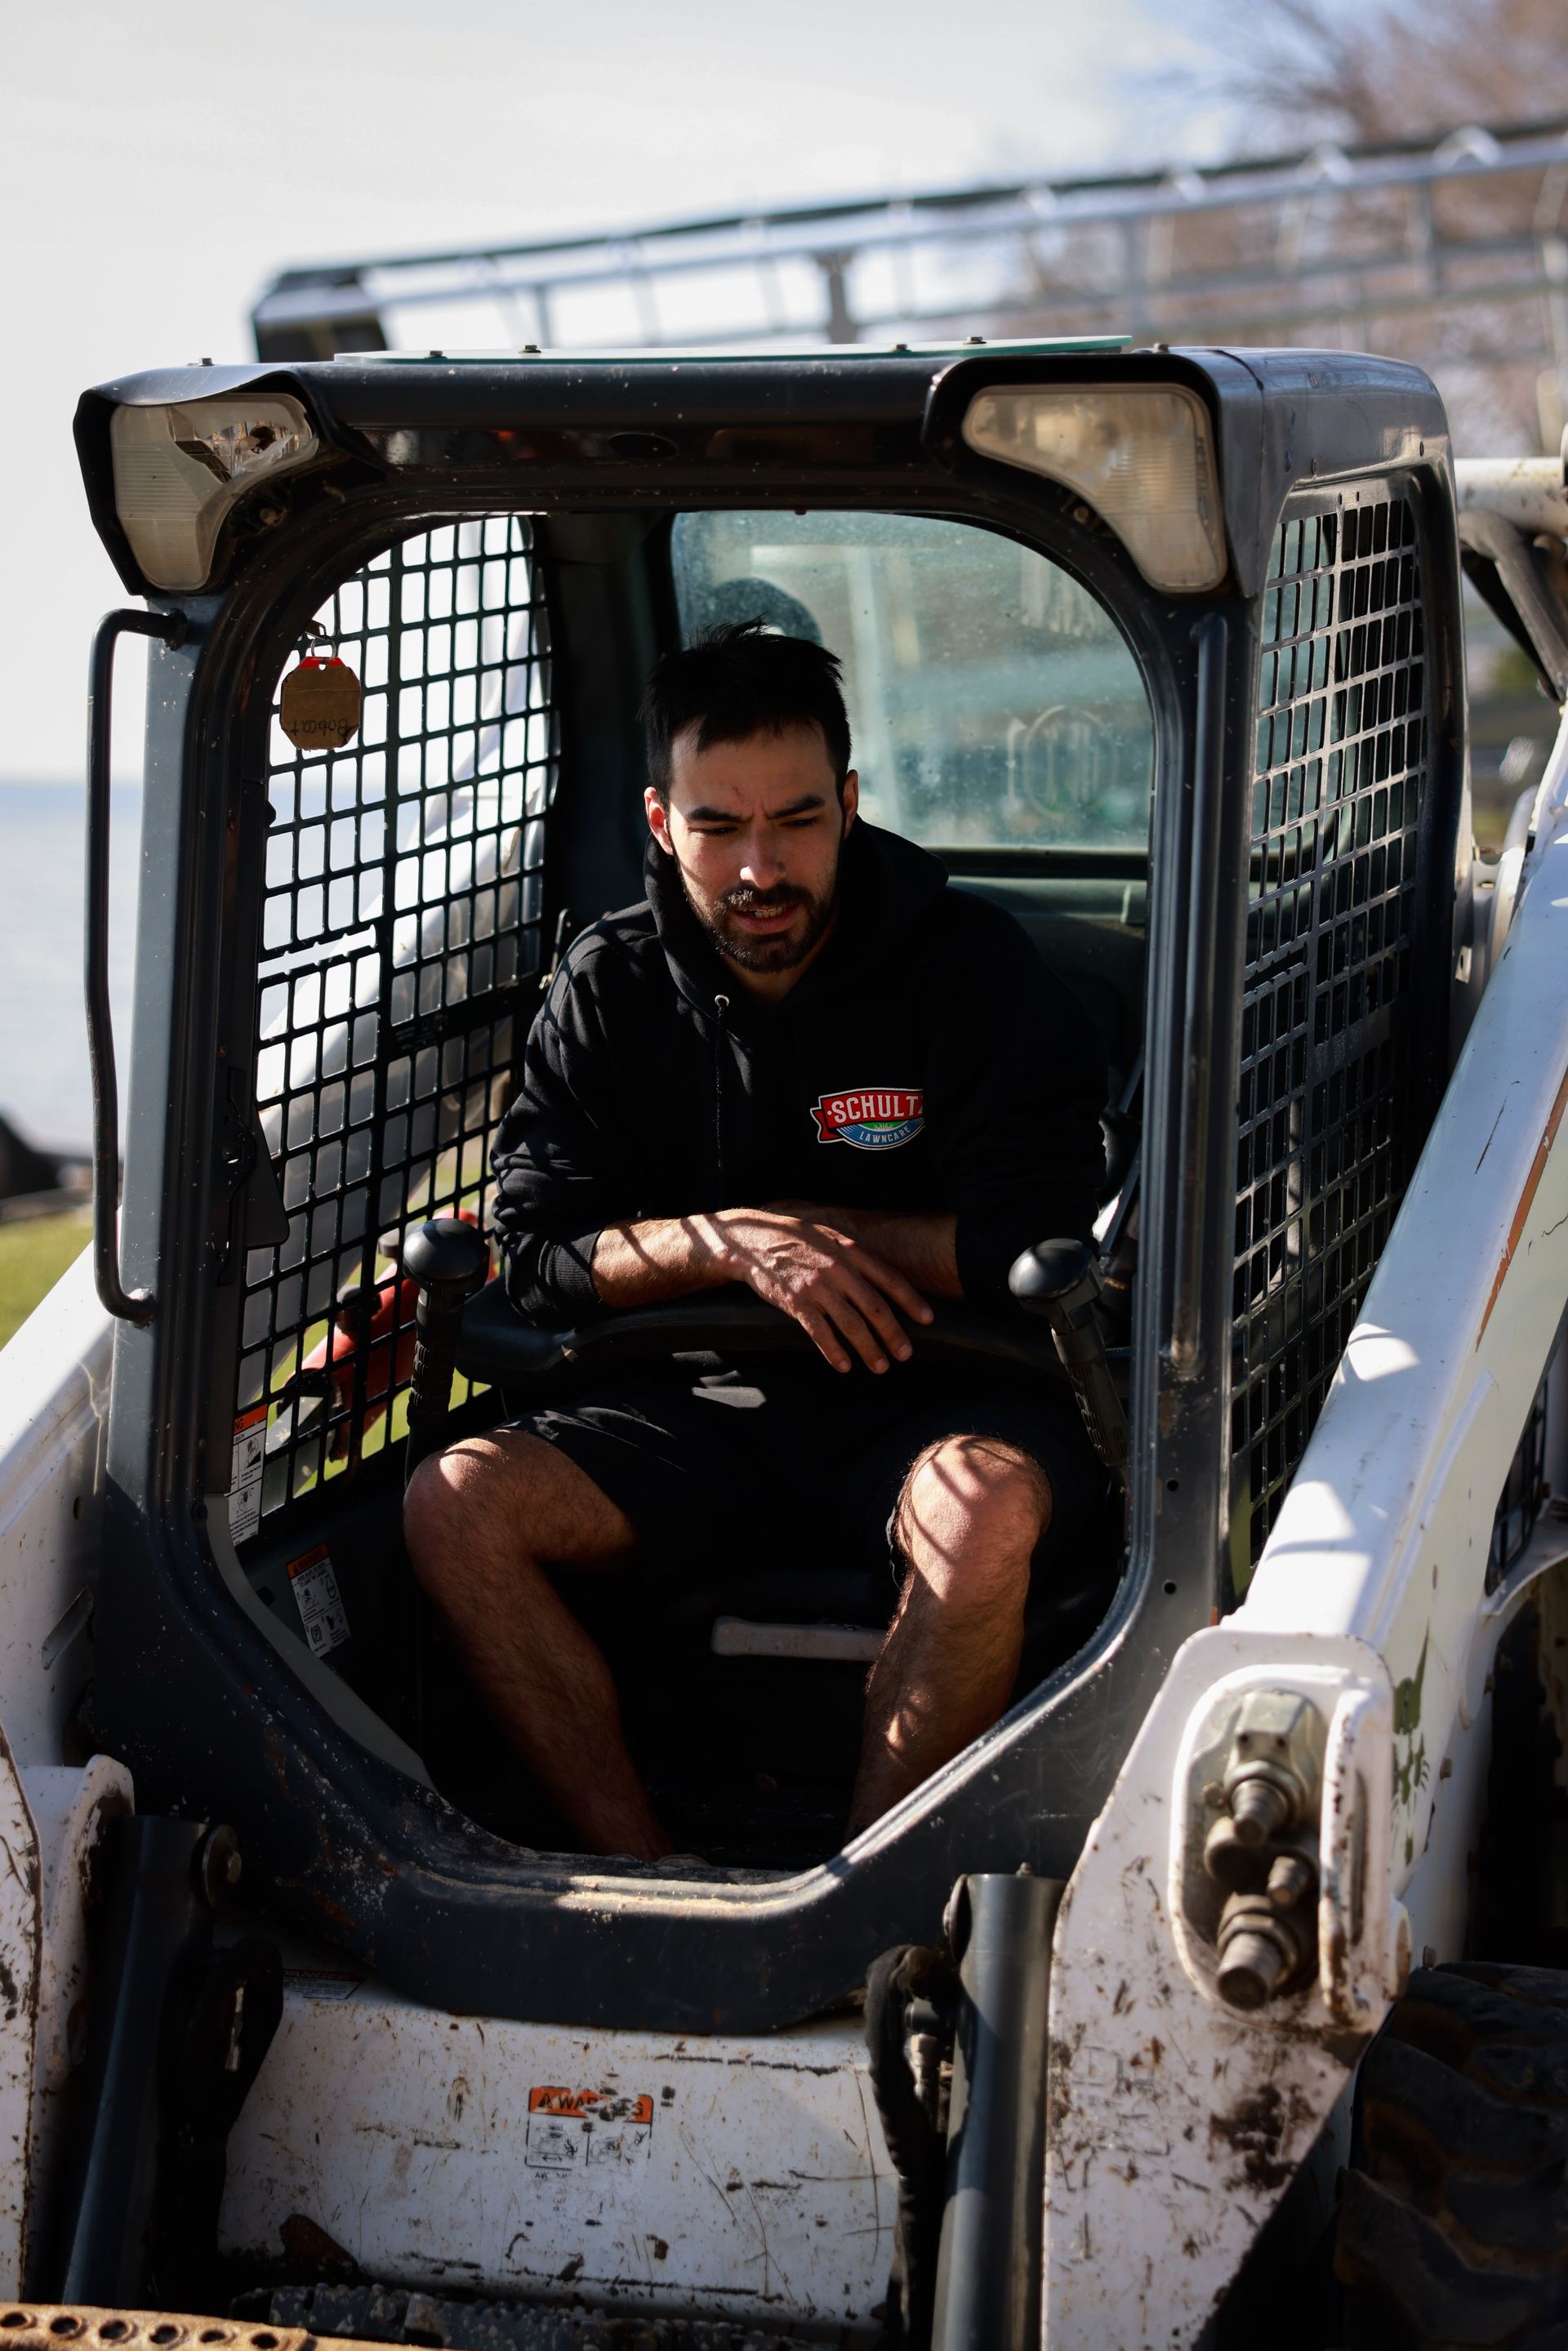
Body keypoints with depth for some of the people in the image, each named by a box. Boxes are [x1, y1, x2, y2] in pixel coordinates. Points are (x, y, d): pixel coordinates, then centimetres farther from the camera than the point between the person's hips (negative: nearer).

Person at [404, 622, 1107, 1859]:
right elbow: (540, 1257, 1)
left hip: (941, 1391, -3)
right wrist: (728, 1245, -16)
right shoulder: (610, 988, 4)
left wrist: (807, 1227, -9)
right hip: (708, 1399, 4)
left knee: (982, 1507, -38)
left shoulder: (973, 965, -6)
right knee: (456, 1504, -20)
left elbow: (1045, 1242, -13)